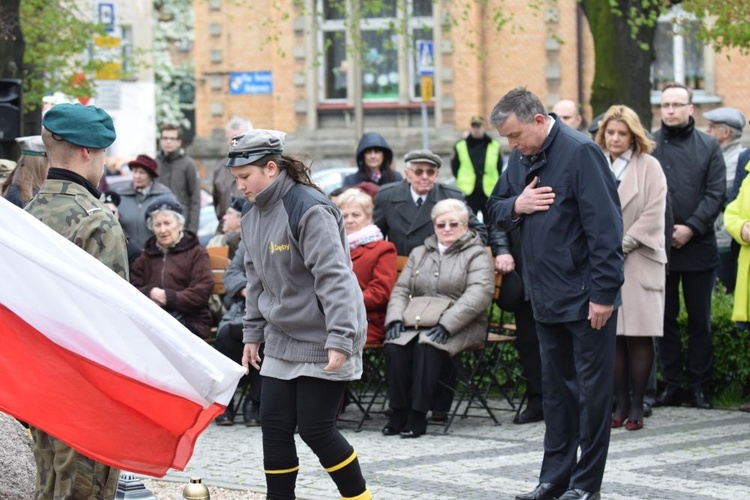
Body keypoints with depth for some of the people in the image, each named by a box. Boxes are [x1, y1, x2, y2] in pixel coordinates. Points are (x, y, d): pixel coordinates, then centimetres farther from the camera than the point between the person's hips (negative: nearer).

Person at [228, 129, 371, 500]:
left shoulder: (310, 210, -19)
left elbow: (335, 278, -24)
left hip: (321, 343, -8)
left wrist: (341, 339, -29)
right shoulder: (254, 216, 8)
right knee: (275, 427, 4)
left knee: (315, 428, -6)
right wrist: (253, 333, 17)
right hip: (282, 341, 8)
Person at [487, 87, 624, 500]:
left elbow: (605, 226, -18)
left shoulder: (579, 152, -15)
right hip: (546, 297, 8)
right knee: (555, 386, 13)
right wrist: (516, 206, -6)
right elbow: (495, 209, 19)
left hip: (586, 298, -8)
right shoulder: (521, 158, 10)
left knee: (592, 389, 0)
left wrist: (603, 293, -19)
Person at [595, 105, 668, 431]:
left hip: (638, 261, -3)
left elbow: (653, 214, -5)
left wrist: (622, 245, -10)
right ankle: (621, 403, 7)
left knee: (639, 336, -4)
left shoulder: (648, 166, 2)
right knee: (612, 335, 1)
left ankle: (637, 405, 1)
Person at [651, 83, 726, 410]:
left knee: (700, 321, 5)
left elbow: (716, 194, 0)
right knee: (665, 319, 5)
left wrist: (691, 228, -11)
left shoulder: (709, 147, 6)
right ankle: (672, 385, 12)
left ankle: (700, 386, 11)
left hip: (698, 247, 0)